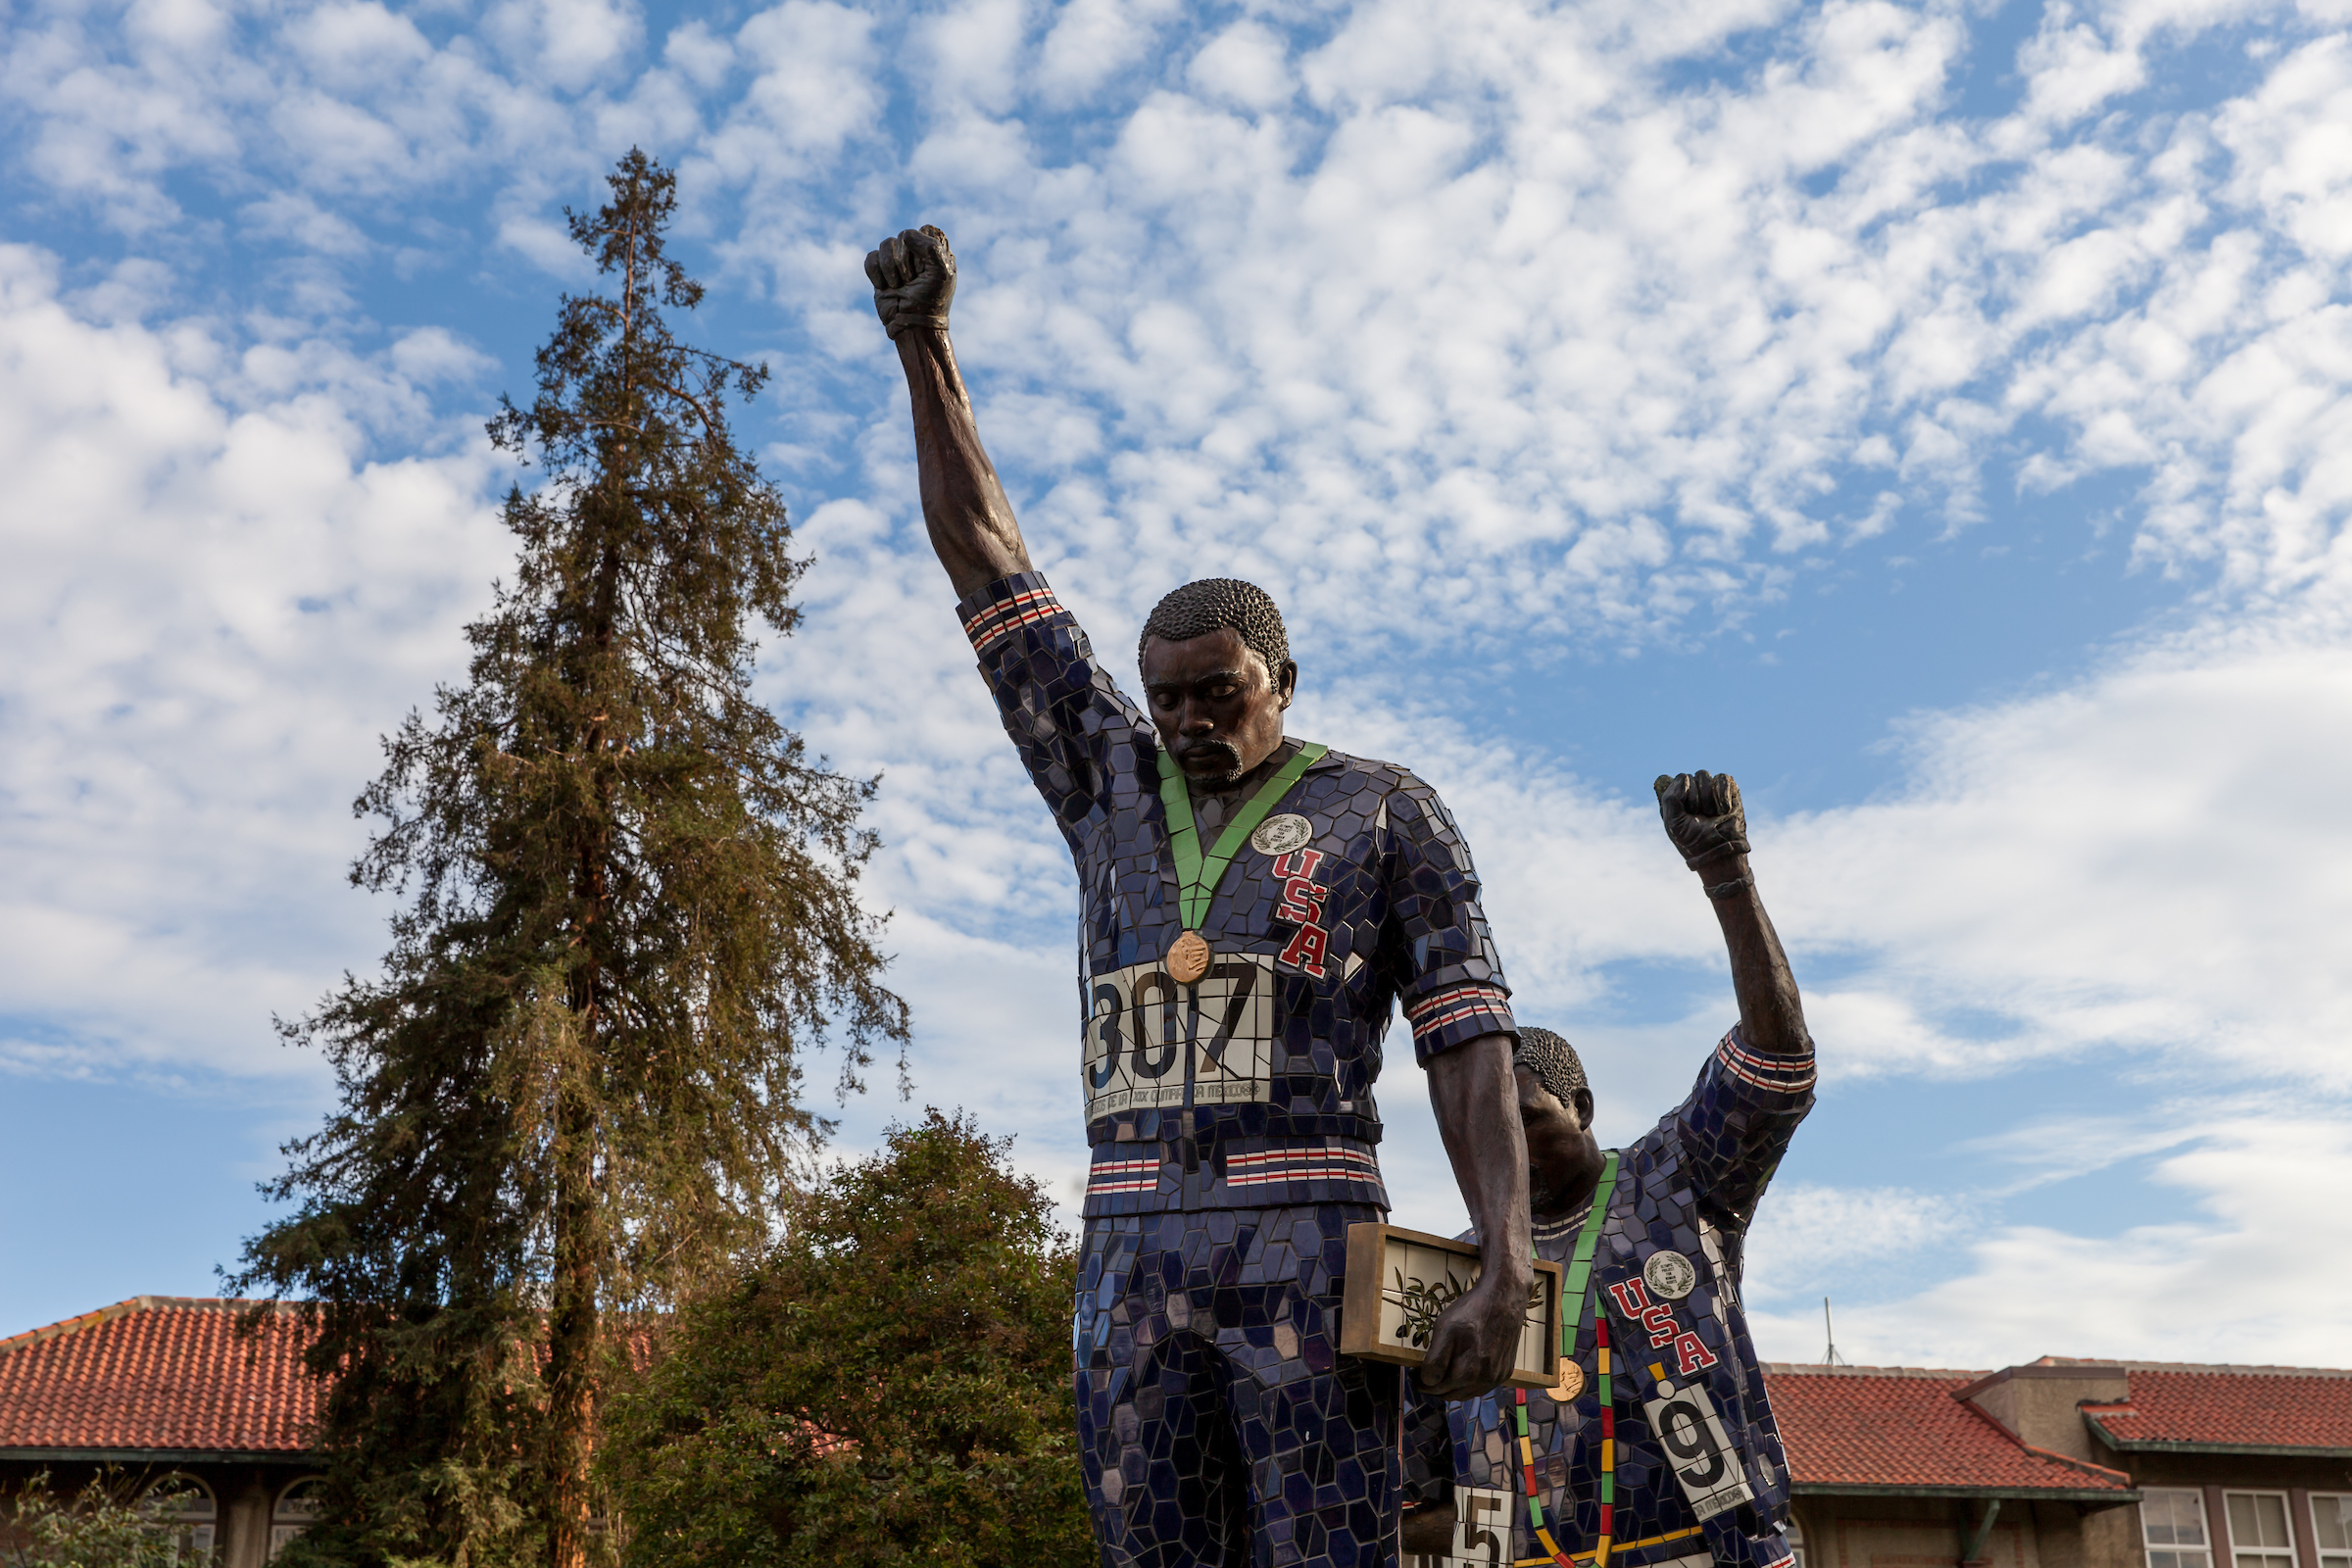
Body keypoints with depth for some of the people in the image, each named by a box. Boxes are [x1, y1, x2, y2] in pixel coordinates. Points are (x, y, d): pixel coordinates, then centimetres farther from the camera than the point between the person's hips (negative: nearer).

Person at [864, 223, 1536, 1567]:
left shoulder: (1384, 810, 8)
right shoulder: (1112, 783, 18)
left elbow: (1471, 1043, 1)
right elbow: (983, 557, 18)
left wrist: (1506, 1268, -12)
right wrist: (927, 348, 15)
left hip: (1310, 1244, -4)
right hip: (1133, 1254, 4)